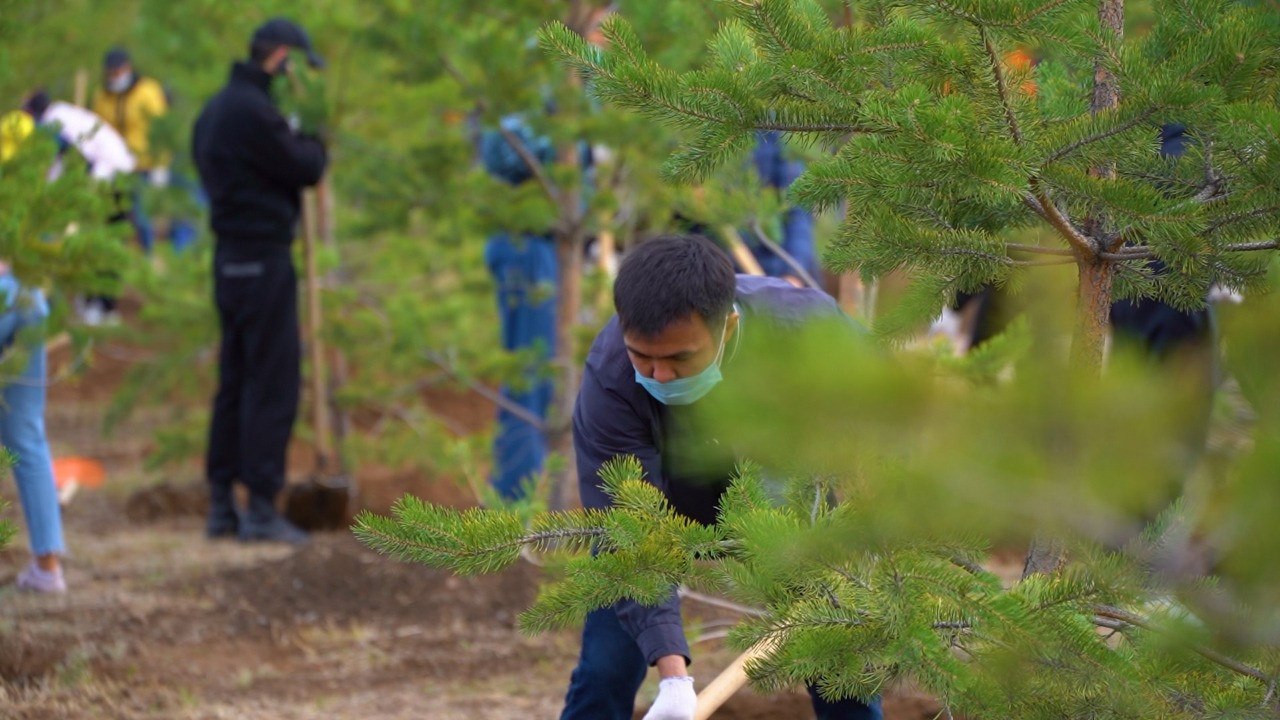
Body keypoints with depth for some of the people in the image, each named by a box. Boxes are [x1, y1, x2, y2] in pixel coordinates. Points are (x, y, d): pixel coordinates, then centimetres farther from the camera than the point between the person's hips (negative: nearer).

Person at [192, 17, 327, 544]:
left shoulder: (218, 109, 14)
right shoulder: (252, 111, -18)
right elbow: (306, 169, -15)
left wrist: (298, 146, 6)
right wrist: (313, 142, 7)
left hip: (231, 258, 10)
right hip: (262, 258, -10)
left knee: (235, 380, 13)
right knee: (272, 382, -5)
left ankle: (221, 505, 16)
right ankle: (260, 507, -5)